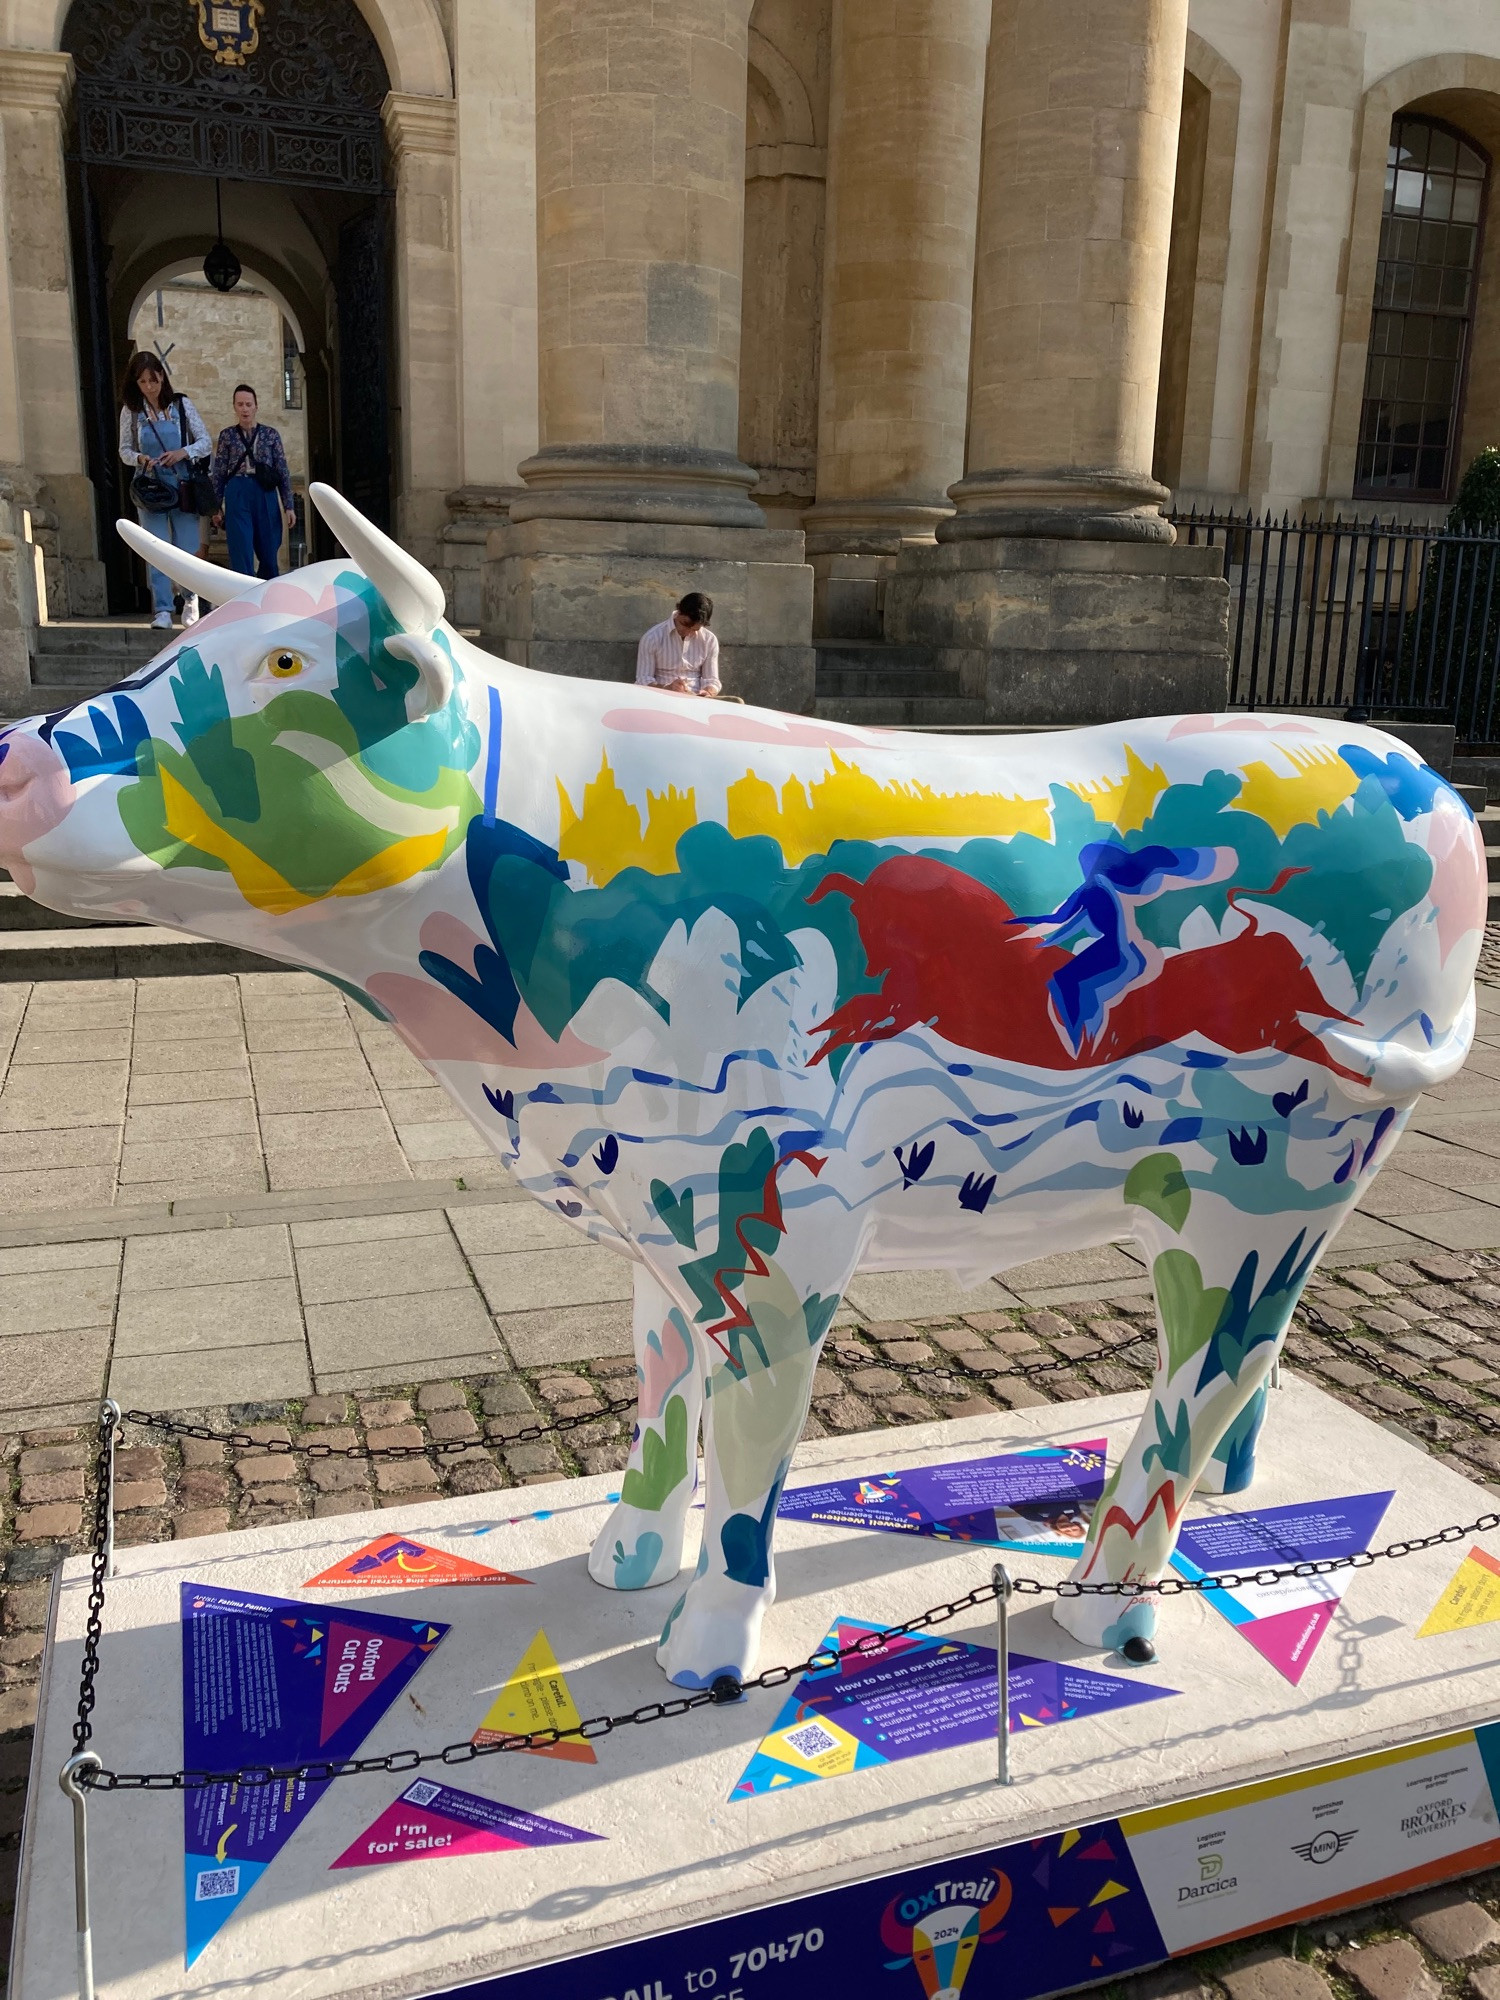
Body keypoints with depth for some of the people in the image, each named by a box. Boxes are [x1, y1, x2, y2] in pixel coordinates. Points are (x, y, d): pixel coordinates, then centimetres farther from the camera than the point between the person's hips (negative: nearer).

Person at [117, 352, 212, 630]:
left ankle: (190, 599, 26)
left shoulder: (181, 405, 2)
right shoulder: (131, 411, 3)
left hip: (183, 485, 0)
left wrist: (184, 452, -16)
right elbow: (124, 449, 7)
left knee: (187, 549, 3)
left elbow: (205, 440, 2)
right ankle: (162, 610, -5)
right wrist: (139, 458, -15)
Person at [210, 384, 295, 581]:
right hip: (237, 495, -1)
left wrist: (288, 505, 0)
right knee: (241, 554, -8)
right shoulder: (227, 436, 8)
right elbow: (218, 474, 8)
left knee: (269, 551, 7)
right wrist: (217, 507, 3)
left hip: (265, 495, 1)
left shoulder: (271, 433, 9)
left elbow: (283, 471, 7)